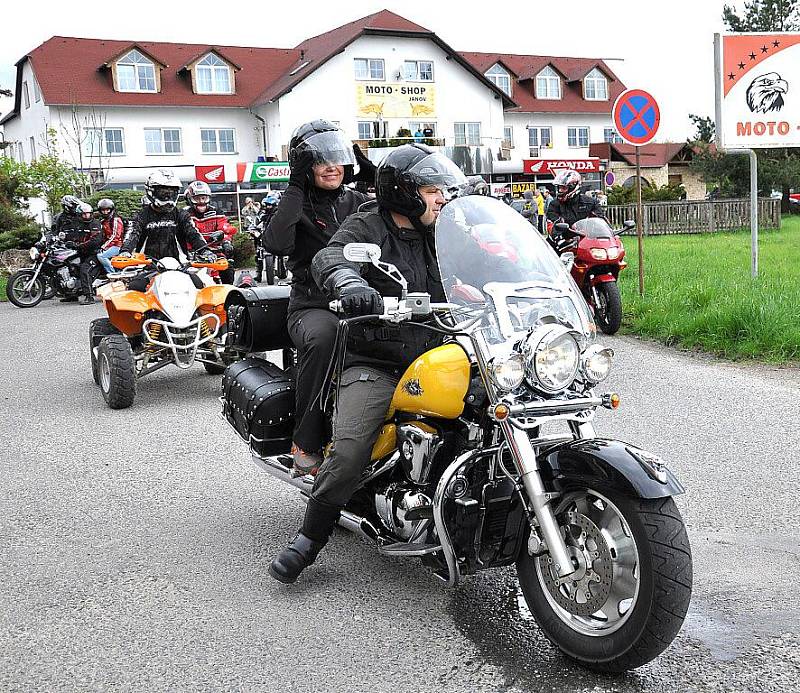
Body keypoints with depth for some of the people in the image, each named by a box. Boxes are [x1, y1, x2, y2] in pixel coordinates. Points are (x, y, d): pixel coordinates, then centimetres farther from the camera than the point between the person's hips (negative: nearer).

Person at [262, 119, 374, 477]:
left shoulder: (356, 202, 16)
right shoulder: (295, 205, 4)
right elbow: (275, 243, -18)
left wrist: (375, 176, 1)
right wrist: (296, 186, -14)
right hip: (312, 308, -4)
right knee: (324, 336, -38)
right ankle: (306, 443, -27)